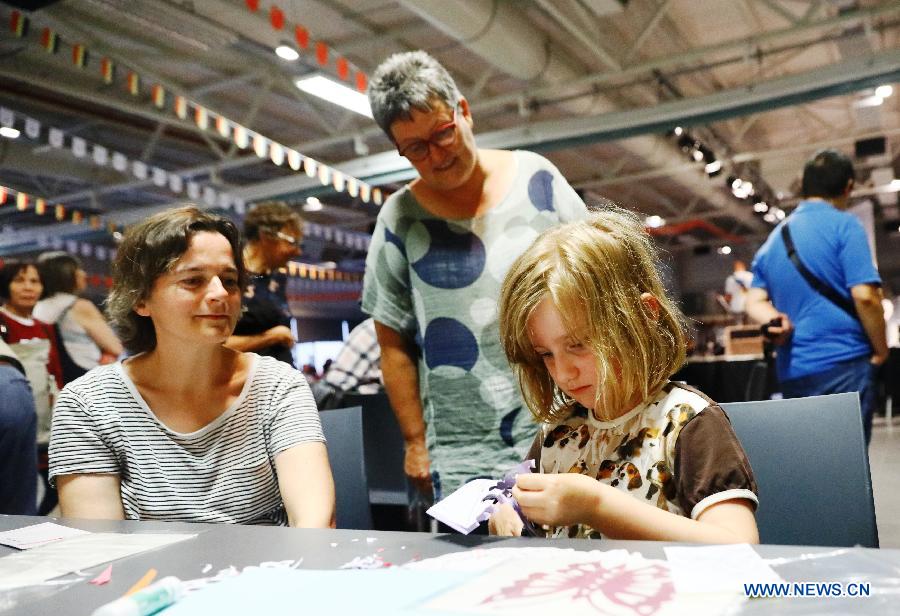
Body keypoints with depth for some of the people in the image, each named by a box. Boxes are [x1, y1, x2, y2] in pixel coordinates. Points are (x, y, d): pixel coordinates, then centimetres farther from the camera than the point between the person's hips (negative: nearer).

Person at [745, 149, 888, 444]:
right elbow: (864, 295, -13)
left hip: (793, 370, 6)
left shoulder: (775, 238, 17)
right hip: (843, 363, -6)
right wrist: (881, 350, -1)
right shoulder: (844, 225, -4)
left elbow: (754, 301, 10)